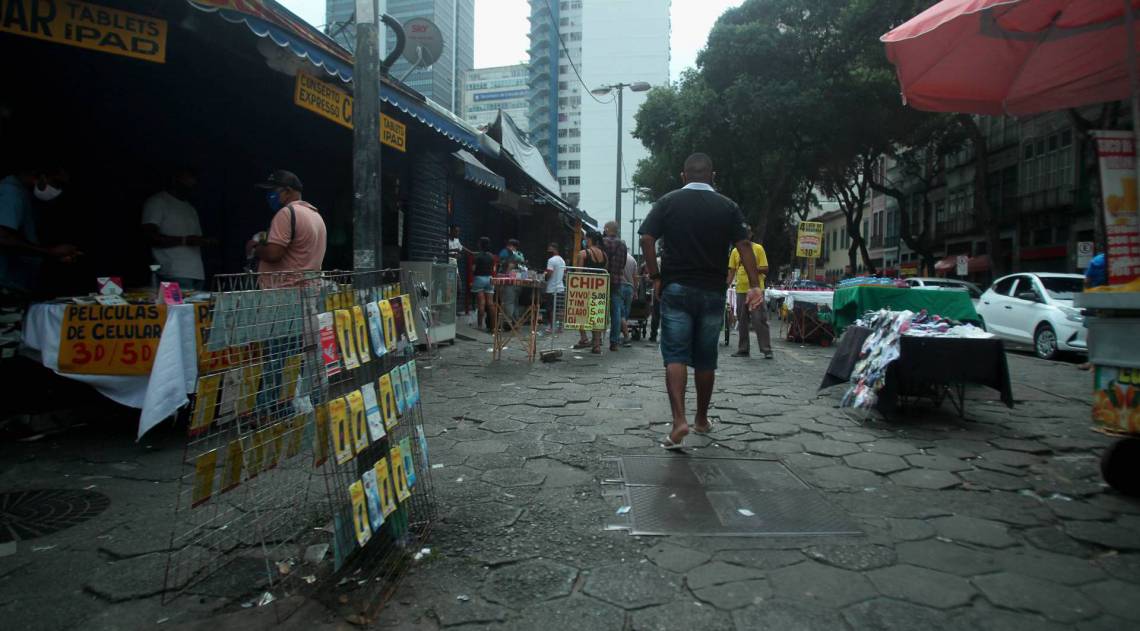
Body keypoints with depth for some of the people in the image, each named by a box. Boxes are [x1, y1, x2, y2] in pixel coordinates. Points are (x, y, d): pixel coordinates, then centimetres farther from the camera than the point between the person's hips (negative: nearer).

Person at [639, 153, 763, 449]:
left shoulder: (667, 202, 2)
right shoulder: (727, 206, 4)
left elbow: (646, 239, -7)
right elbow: (744, 245, -4)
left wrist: (656, 277, 0)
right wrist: (755, 285, -5)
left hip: (676, 289, -1)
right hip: (712, 292, 2)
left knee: (675, 356, -2)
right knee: (705, 359, 12)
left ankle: (679, 421, -18)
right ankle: (702, 419, 25)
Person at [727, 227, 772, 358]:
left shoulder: (758, 248, 2)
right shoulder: (735, 251, 11)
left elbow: (765, 269, -1)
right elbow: (731, 271, 12)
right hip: (741, 290, 4)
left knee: (760, 320, -7)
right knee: (742, 322, 9)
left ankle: (767, 350, -4)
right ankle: (743, 349, 16)